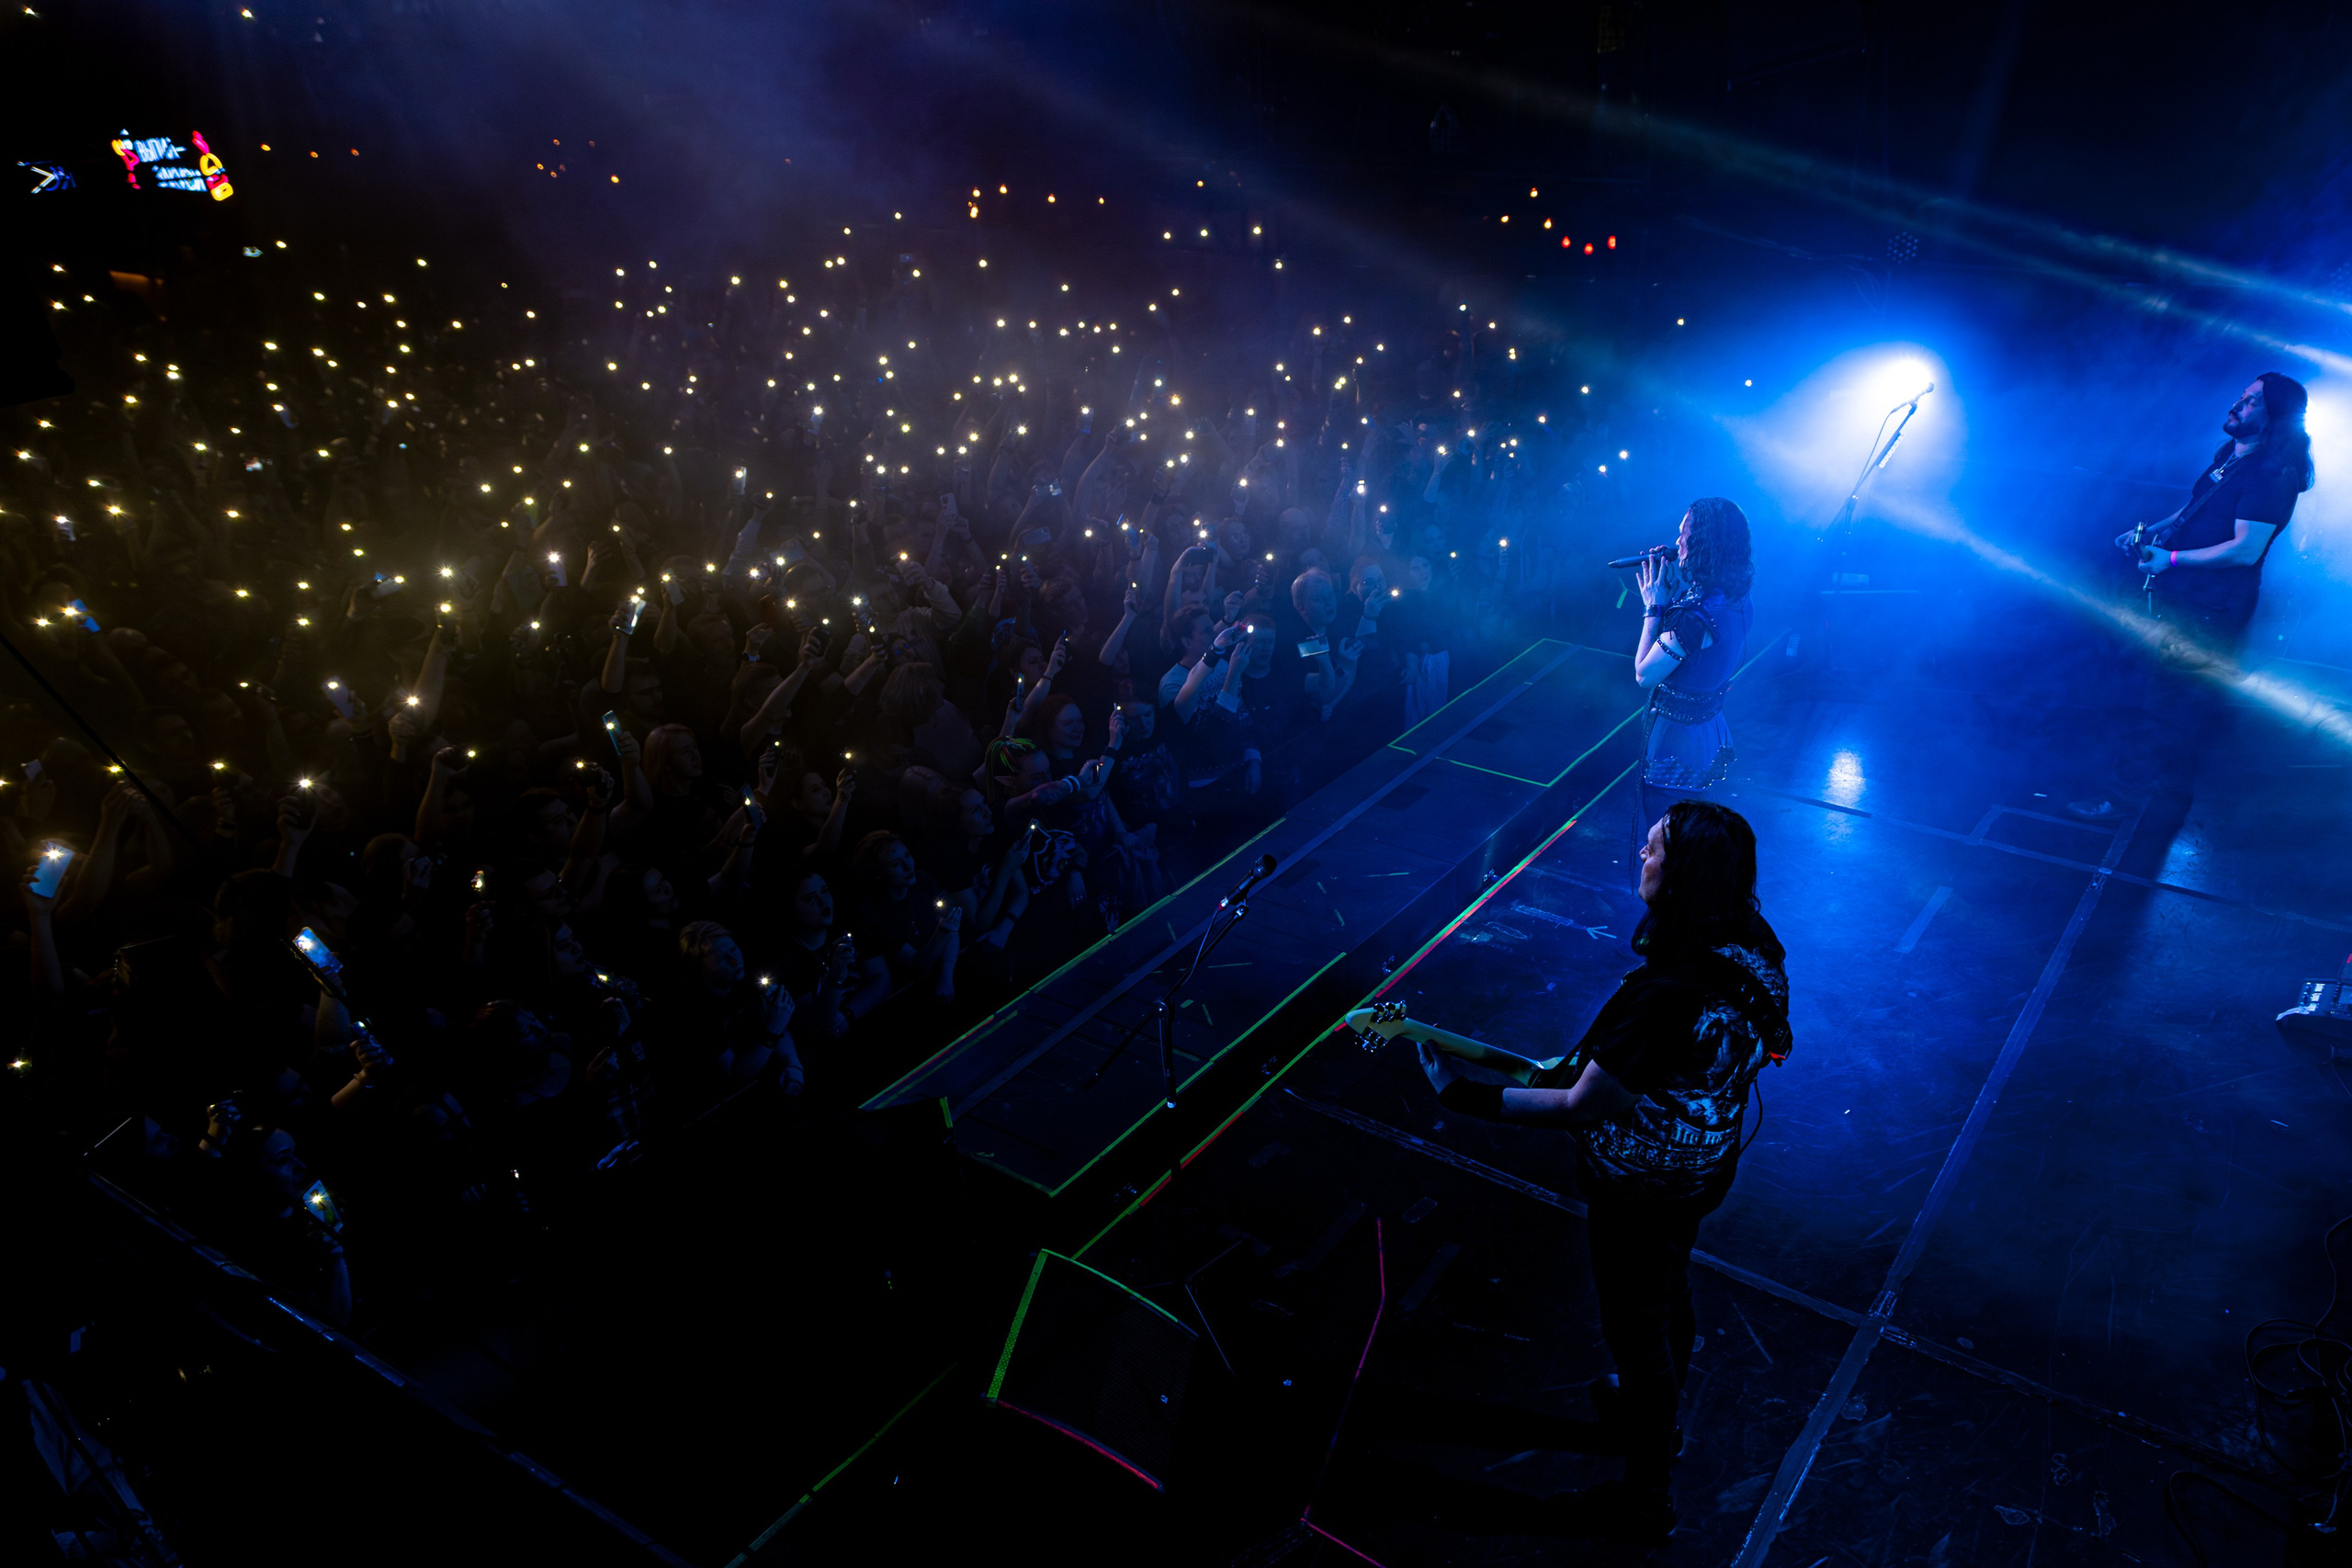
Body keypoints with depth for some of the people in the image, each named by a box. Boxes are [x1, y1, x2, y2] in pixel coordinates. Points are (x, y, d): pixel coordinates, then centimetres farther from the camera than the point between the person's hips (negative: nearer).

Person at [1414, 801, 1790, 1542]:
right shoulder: (1751, 948, -12)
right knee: (1669, 1291, 31)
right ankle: (1656, 1416, 58)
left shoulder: (1665, 996, -40)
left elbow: (1583, 1109, -33)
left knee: (1636, 1325, 14)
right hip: (1705, 1167, 8)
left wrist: (1464, 1095, -27)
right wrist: (1589, 1064, 12)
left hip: (1642, 1193, -8)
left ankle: (1647, 1494, 37)